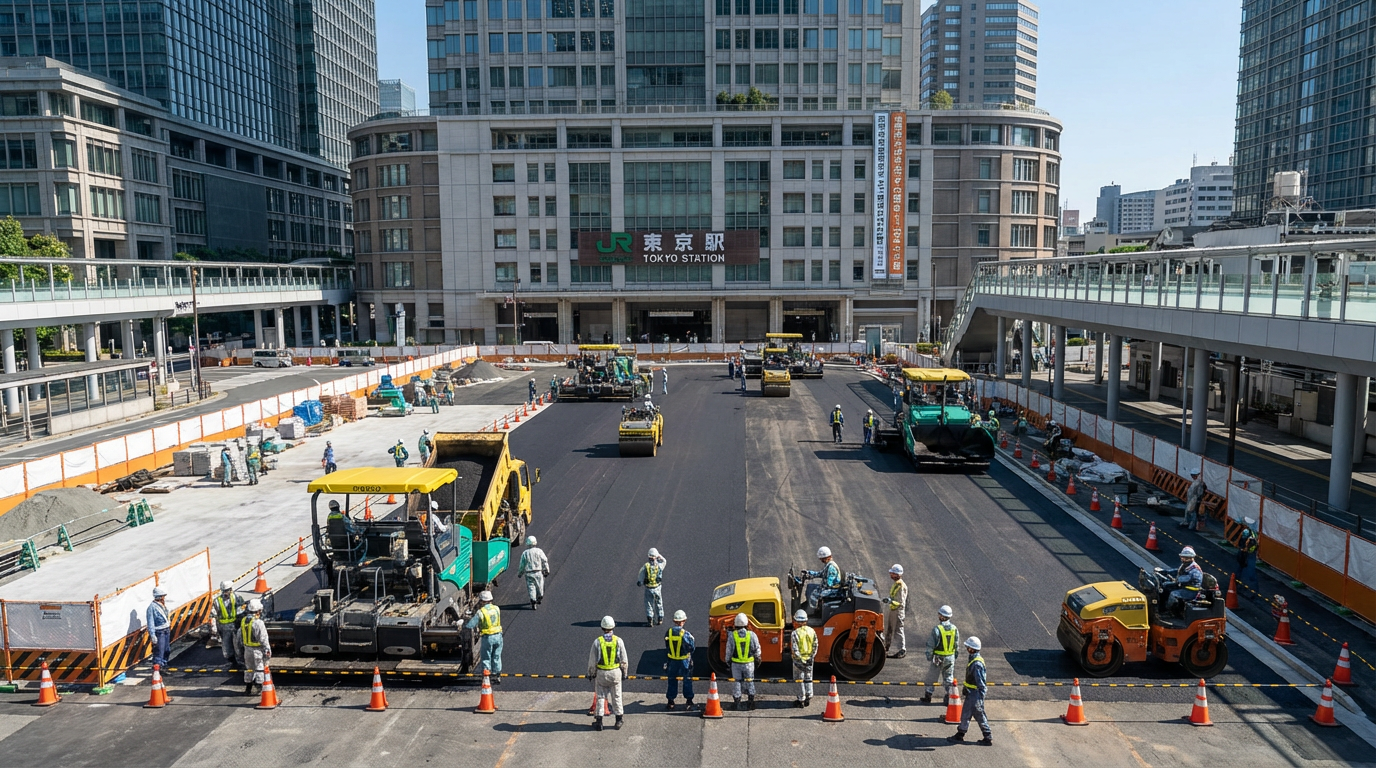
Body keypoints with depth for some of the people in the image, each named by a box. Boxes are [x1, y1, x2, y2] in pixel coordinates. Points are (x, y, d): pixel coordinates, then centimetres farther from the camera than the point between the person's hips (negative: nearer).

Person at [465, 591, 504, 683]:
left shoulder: (480, 612, -13)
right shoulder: (497, 609, 2)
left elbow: (470, 625, -8)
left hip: (487, 637, -4)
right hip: (498, 636, 5)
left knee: (486, 658, 10)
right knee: (496, 657, 16)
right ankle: (497, 676, 22)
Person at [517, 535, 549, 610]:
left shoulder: (525, 553, -1)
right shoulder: (539, 551, -3)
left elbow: (522, 565, 3)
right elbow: (545, 561, -2)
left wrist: (520, 573, 17)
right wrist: (546, 570, 8)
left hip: (529, 574, 0)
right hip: (538, 572, 0)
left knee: (531, 587, 1)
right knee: (539, 586, 18)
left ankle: (533, 603, -9)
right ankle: (539, 599, 36)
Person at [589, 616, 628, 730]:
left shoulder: (597, 641, -10)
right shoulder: (618, 641, -7)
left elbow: (592, 661, -5)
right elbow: (624, 660, -2)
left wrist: (591, 673, 9)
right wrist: (624, 672, 12)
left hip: (601, 673, -1)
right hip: (615, 672, 1)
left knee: (600, 696, 10)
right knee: (616, 696, 13)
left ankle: (598, 721, 11)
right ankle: (619, 720, 21)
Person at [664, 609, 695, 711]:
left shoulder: (669, 632, -8)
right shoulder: (686, 633, -19)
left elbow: (667, 647, 3)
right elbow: (692, 647, -10)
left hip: (672, 660, 3)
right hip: (685, 660, -3)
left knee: (672, 681, 15)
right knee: (687, 681, 10)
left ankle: (670, 702, 20)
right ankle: (689, 702, 12)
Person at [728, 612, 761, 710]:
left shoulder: (732, 635, -12)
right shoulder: (752, 635, -10)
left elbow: (729, 651, -5)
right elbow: (757, 650, -1)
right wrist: (758, 658, 17)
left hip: (736, 663, -1)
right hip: (749, 663, 1)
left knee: (736, 683, 11)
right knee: (749, 682, 15)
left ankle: (737, 704, 14)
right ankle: (751, 702, 20)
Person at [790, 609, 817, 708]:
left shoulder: (795, 633, -18)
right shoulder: (812, 631, -4)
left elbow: (795, 650, -21)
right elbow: (815, 646, -2)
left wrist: (801, 660, -15)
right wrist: (811, 657, 0)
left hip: (799, 660, -4)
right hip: (809, 659, 4)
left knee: (800, 680, 8)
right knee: (808, 679, 18)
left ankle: (801, 701, 15)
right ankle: (808, 699, 26)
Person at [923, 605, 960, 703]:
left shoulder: (937, 629, -19)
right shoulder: (954, 629, -3)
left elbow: (931, 645, -15)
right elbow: (957, 645, 7)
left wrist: (929, 657, -3)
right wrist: (955, 657, 18)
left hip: (938, 658, -4)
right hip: (950, 658, 4)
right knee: (948, 678, 16)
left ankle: (928, 697, 16)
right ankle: (949, 696, 19)